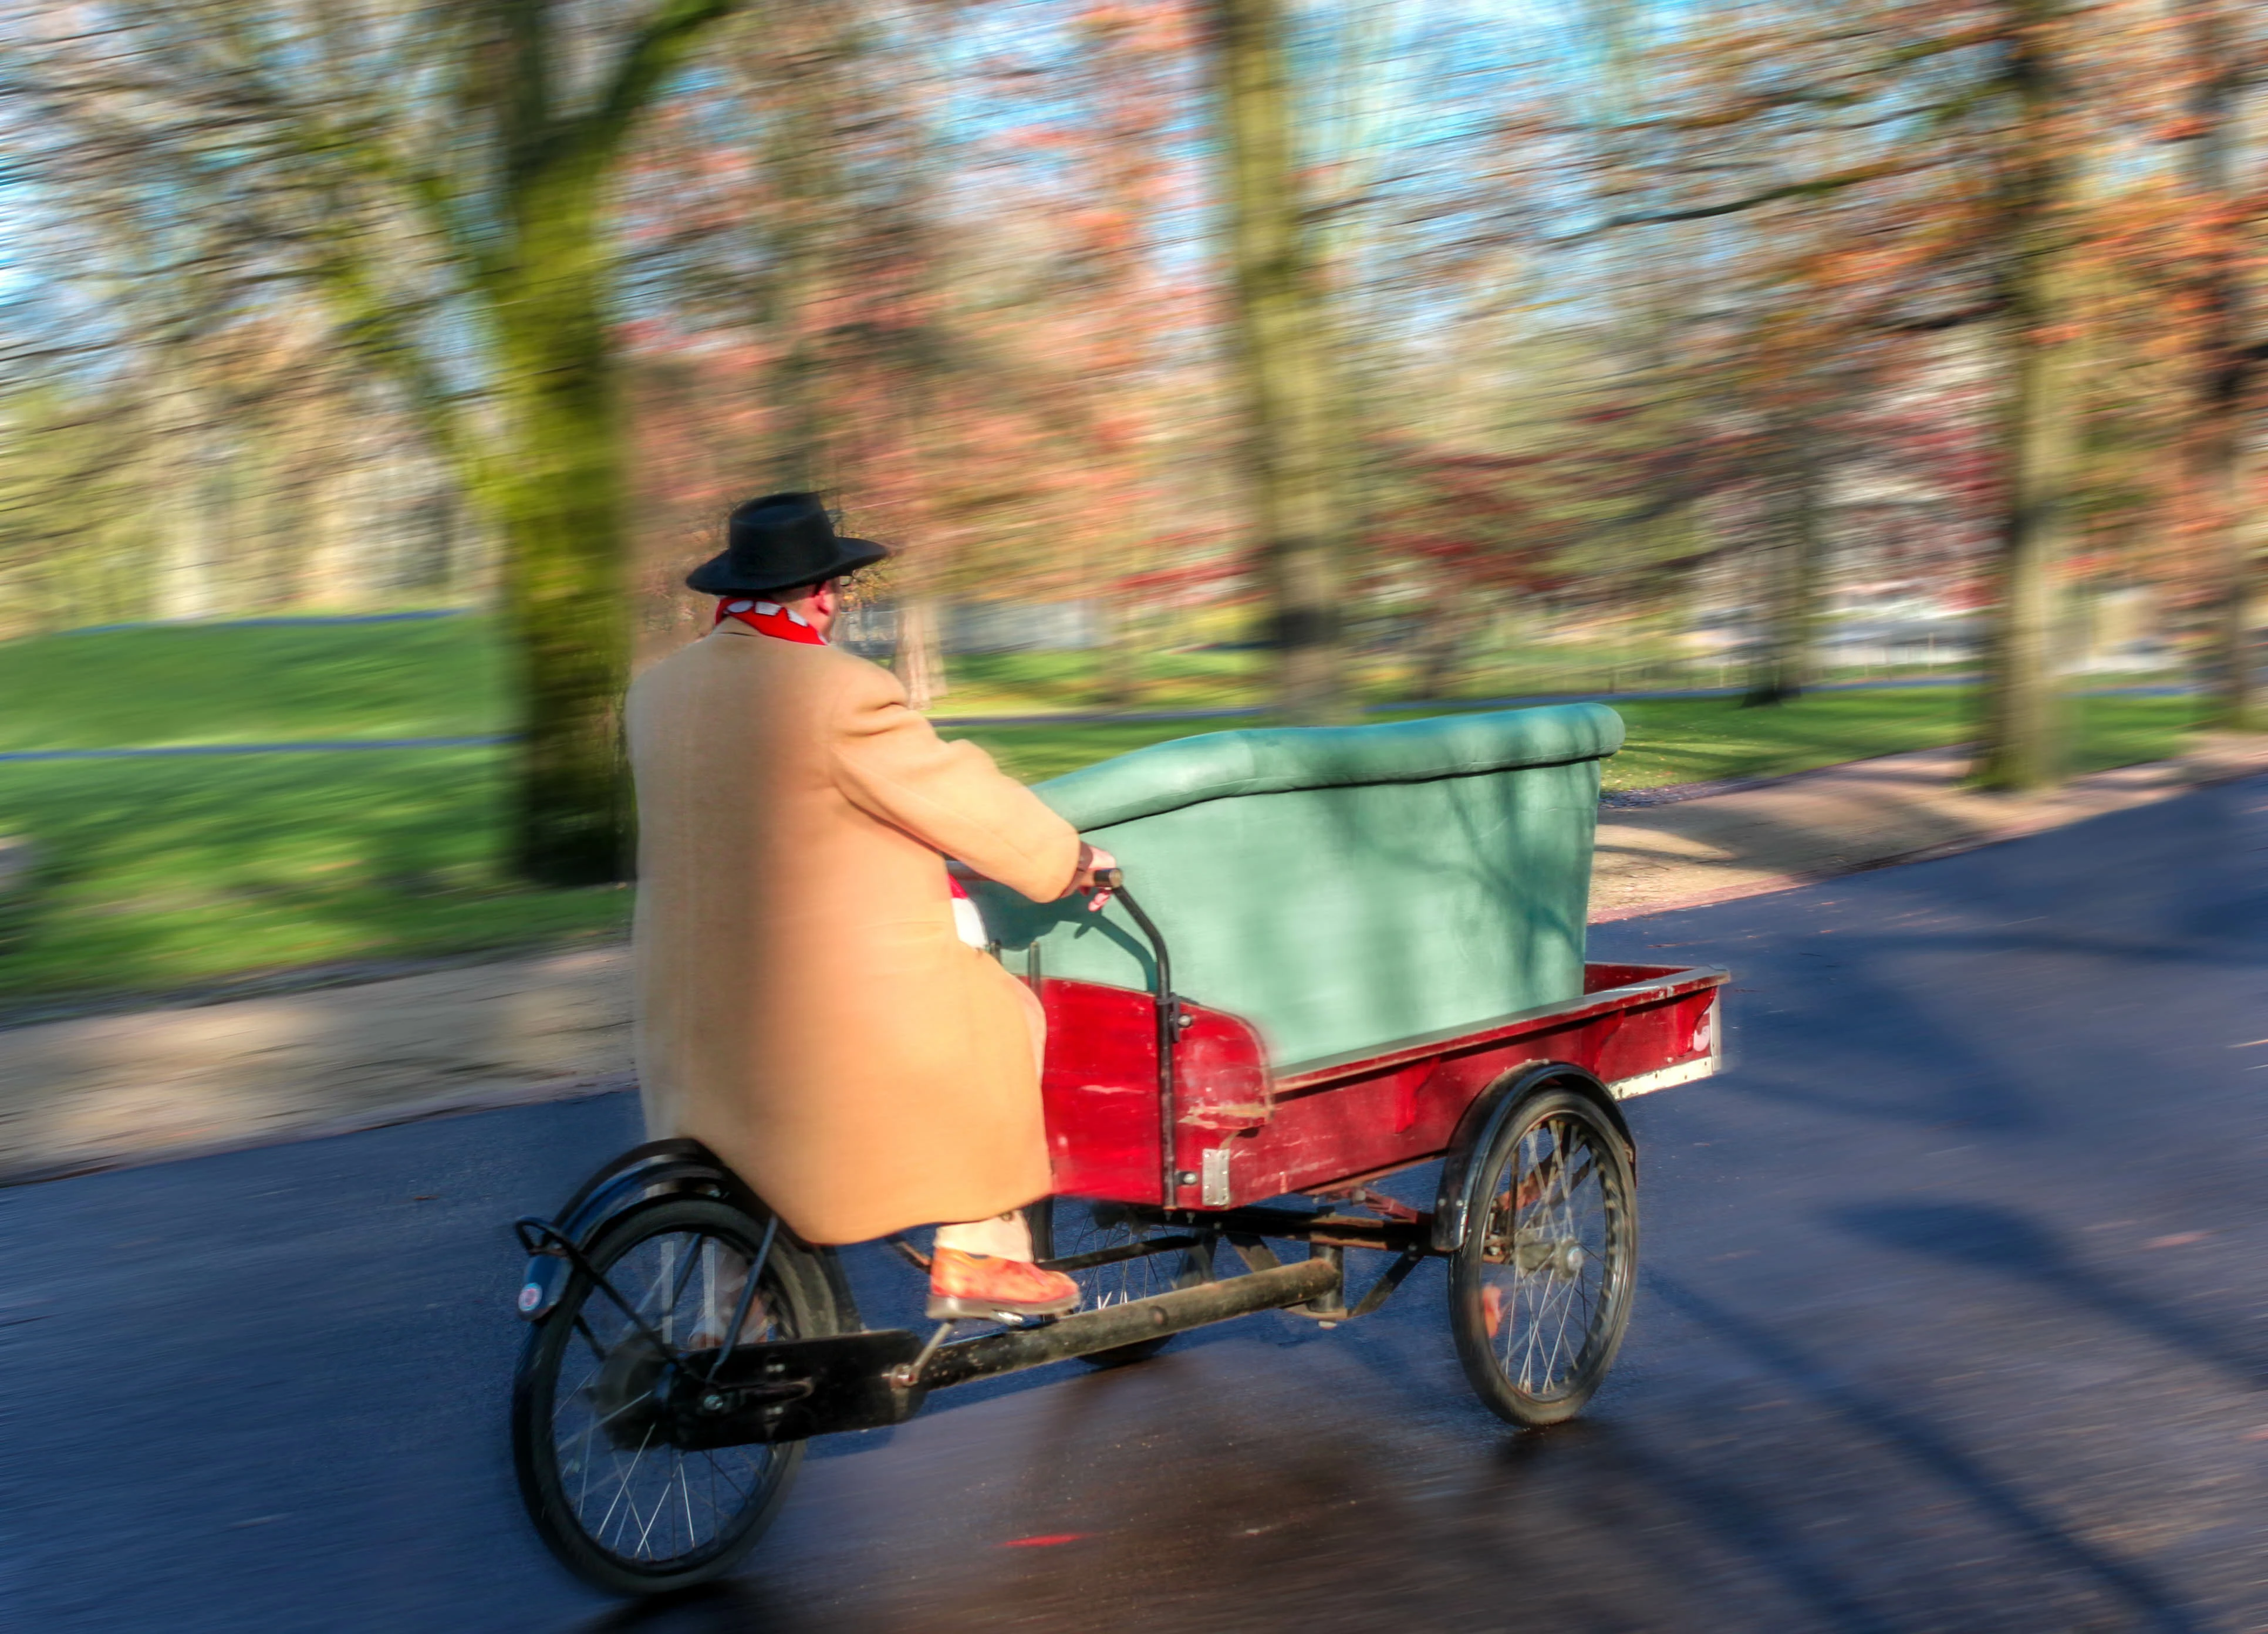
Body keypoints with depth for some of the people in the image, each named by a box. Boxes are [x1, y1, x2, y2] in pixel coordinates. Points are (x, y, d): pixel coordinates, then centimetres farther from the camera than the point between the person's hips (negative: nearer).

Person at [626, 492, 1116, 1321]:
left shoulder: (657, 690, 7)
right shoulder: (842, 694, -18)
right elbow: (961, 800, -9)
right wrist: (1067, 859, 8)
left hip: (694, 1009, 8)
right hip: (849, 997, -7)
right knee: (1007, 1015, 14)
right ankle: (976, 1256, 15)